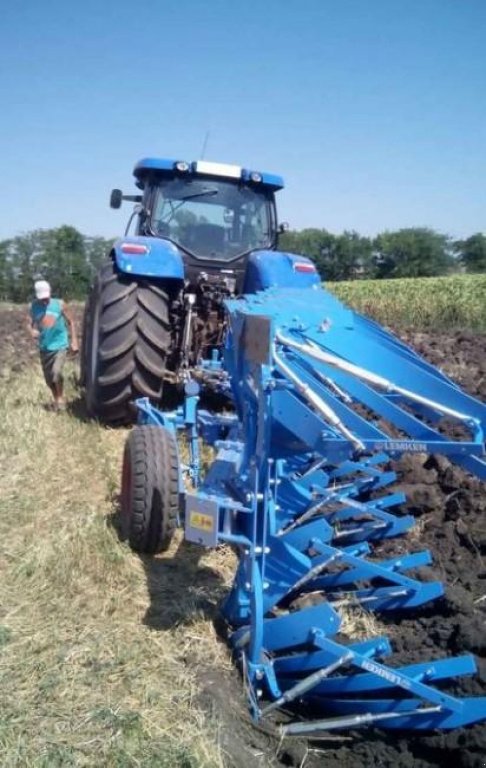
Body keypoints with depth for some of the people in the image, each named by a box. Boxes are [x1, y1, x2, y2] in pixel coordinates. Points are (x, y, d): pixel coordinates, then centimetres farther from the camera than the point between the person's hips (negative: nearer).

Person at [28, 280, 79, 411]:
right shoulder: (34, 306, -1)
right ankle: (56, 400, 33)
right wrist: (32, 331, -20)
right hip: (44, 348, 4)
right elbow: (30, 324, 4)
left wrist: (74, 341, -1)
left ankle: (61, 398, 1)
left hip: (60, 345, -3)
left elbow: (70, 322, 3)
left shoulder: (60, 304, -6)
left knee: (56, 373, -22)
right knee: (48, 378, 9)